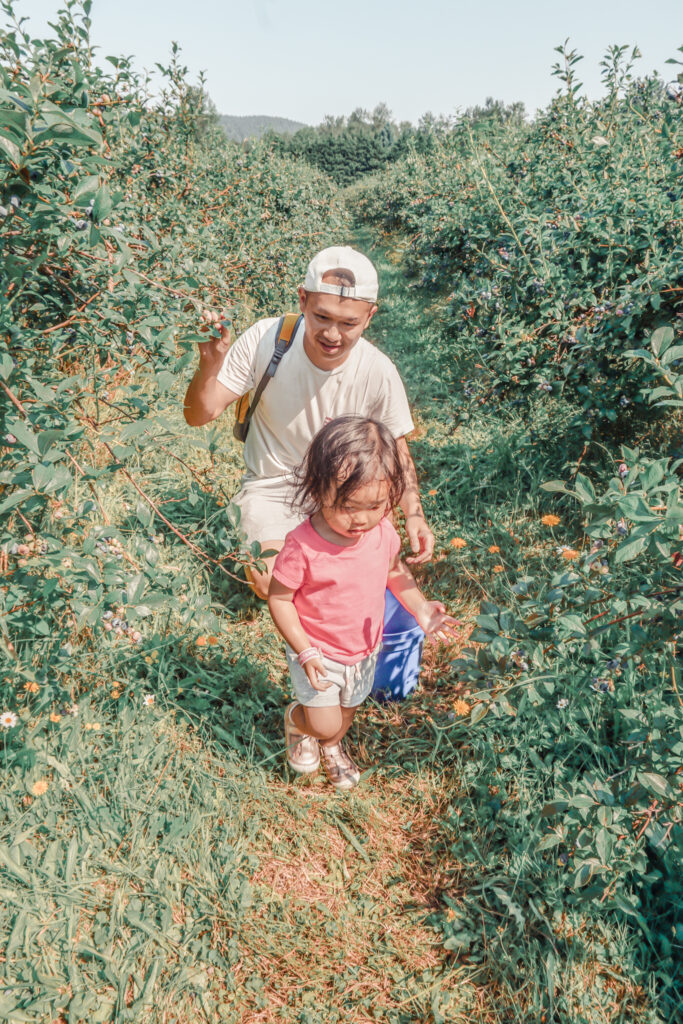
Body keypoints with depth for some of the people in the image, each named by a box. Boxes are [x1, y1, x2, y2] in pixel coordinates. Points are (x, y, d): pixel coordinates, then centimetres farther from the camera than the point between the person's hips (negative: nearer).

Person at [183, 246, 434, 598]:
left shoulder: (379, 373, -19)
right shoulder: (266, 339, -21)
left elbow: (395, 448, -1)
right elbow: (199, 416, -18)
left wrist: (414, 514, -14)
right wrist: (210, 364, -39)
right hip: (272, 488, -1)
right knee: (271, 585, -20)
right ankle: (264, 544, 17)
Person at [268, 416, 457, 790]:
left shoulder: (382, 531, -17)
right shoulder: (303, 547, -32)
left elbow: (395, 570, 3)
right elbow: (279, 599, -20)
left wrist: (420, 608, -10)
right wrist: (305, 653, -23)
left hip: (364, 648, 5)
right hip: (319, 654, -5)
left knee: (348, 708, 27)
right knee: (325, 725, -1)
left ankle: (332, 747, 61)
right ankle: (296, 720, 36)